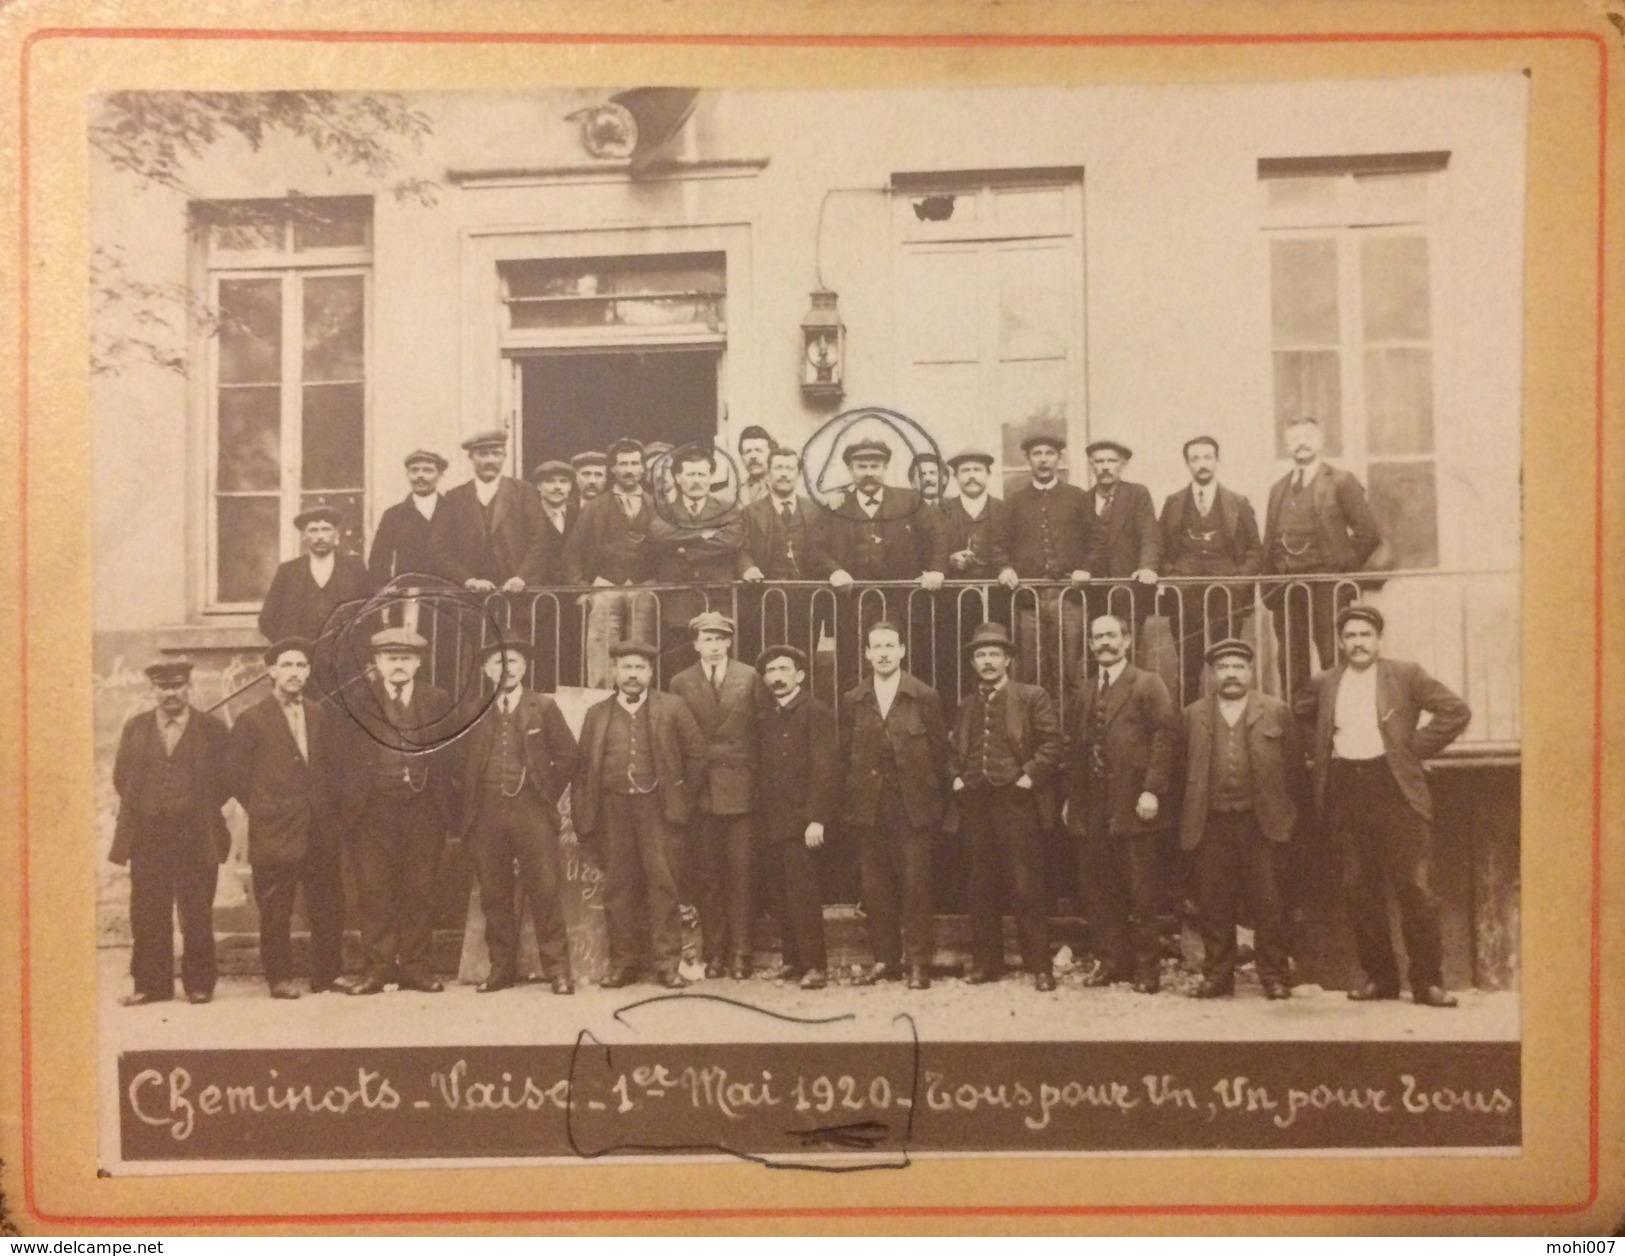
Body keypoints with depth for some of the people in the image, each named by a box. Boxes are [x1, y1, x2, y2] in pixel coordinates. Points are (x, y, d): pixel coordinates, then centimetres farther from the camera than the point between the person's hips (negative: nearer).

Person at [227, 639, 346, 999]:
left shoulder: (321, 716, 11)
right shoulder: (252, 720, -3)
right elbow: (235, 773, -3)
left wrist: (325, 804, 8)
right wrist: (262, 808, -2)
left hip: (321, 830, 4)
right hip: (275, 832, -4)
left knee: (328, 905, 6)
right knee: (275, 911, 0)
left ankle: (329, 973, 15)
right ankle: (280, 978, 8)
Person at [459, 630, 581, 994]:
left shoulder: (544, 708, 6)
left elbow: (567, 755, 8)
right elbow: (460, 762, 12)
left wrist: (548, 795, 4)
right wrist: (468, 807, 7)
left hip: (532, 810, -2)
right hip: (486, 813, 2)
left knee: (545, 890, -5)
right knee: (494, 895, 4)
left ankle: (557, 969, -1)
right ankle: (502, 967, 12)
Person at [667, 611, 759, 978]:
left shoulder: (749, 677, 5)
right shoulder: (681, 683, 7)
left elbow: (761, 728, 4)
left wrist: (758, 778, -2)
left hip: (741, 787, -1)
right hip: (701, 790, 1)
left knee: (741, 873, -1)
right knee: (708, 875, 4)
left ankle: (740, 952, 5)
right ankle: (714, 952, 11)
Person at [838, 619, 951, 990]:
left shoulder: (924, 697, 1)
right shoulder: (853, 702, 8)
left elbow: (939, 751, 2)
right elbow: (846, 757, 9)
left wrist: (938, 803, -2)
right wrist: (848, 805, 3)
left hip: (913, 806, -2)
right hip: (869, 807, 3)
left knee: (915, 886, -2)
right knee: (875, 888, 5)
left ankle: (918, 962, 4)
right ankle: (884, 959, 14)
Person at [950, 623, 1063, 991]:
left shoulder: (1032, 697, 1)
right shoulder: (967, 706, 17)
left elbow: (1052, 743, -5)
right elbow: (955, 750, 27)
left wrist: (1029, 776, -12)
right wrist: (956, 778, 10)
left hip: (1015, 801, -5)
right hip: (975, 804, 5)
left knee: (1026, 888, -5)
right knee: (981, 888, 8)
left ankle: (1039, 965, 0)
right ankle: (985, 961, 16)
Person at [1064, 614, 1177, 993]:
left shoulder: (1148, 684, 0)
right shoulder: (1084, 693, 18)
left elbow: (1165, 735, -9)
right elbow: (1073, 747, 17)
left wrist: (1152, 790, -16)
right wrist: (1070, 797, 10)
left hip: (1133, 806, -5)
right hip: (1092, 809, 6)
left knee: (1142, 892, -1)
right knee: (1098, 890, 7)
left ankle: (1145, 966, 7)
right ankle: (1111, 961, 17)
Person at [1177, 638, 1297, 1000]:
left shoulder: (1276, 711, 5)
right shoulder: (1194, 715, 9)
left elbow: (1294, 765, 7)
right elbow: (1185, 769, 11)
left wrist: (1277, 806, 3)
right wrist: (1192, 814, 5)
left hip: (1260, 821, -1)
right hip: (1211, 822, 2)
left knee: (1267, 904, -1)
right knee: (1213, 905, 4)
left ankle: (1273, 977, 7)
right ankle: (1217, 976, 13)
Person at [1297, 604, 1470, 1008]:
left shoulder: (1404, 675, 2)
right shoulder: (1325, 684, 12)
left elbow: (1456, 710, -2)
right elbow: (1301, 715, 29)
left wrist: (1416, 747, -5)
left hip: (1393, 787, -3)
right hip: (1345, 789, 4)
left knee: (1413, 887, -5)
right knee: (1360, 889, 5)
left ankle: (1428, 981, 2)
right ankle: (1378, 977, 15)